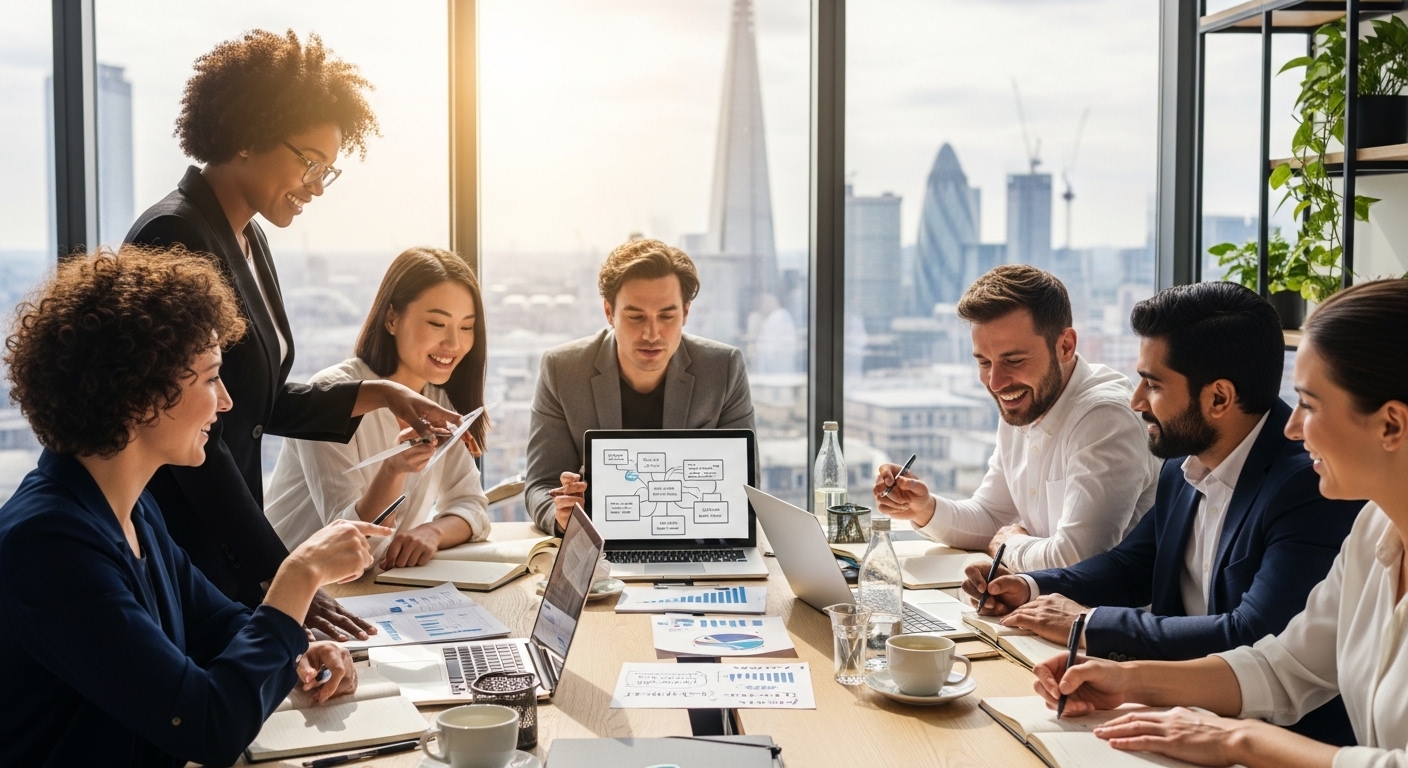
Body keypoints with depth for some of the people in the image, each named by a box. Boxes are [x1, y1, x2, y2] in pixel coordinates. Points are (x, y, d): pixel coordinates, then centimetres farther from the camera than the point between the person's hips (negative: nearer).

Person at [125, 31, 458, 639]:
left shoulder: (248, 241, 12)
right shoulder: (176, 238, -18)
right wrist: (281, 577, -24)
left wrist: (379, 396, 10)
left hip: (224, 547, 9)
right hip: (171, 550, -9)